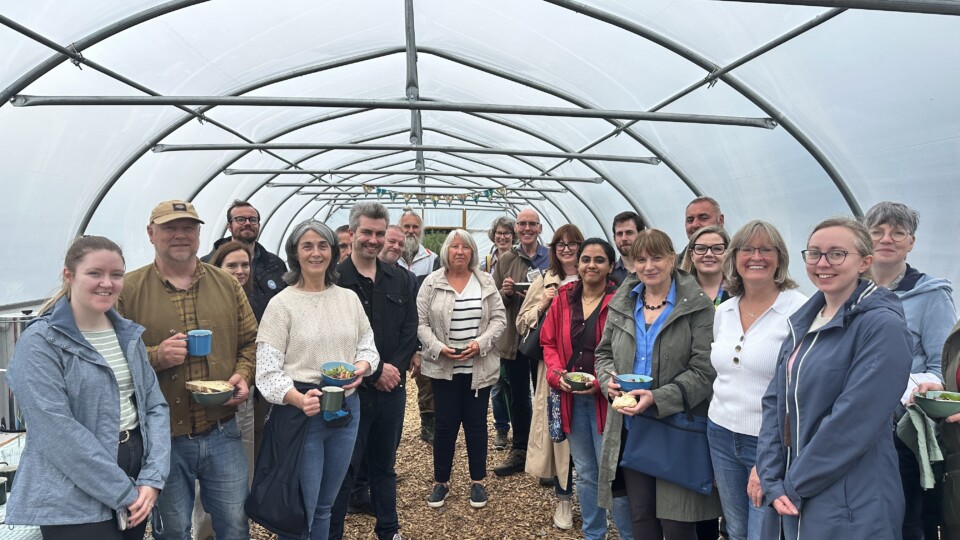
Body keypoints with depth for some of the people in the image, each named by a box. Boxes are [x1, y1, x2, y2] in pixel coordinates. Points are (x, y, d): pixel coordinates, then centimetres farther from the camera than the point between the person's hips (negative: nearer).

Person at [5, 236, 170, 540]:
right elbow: (58, 432, -20)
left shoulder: (128, 334, 6)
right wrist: (124, 493, -17)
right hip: (75, 503, -6)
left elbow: (155, 405, 5)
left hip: (136, 486, 6)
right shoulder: (40, 343, -13)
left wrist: (152, 478, -7)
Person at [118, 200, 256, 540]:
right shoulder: (128, 289, -5)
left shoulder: (227, 285, 5)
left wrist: (243, 375, -7)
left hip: (223, 432, 2)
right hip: (163, 438, -2)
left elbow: (251, 342, 10)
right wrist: (155, 357, -21)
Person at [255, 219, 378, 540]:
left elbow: (368, 347, 12)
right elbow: (267, 371, -12)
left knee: (325, 505, 20)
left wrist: (360, 368, -11)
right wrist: (299, 399, -29)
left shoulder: (349, 298, 6)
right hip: (301, 413, -4)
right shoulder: (281, 303, -8)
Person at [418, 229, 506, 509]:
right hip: (443, 367, -1)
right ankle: (441, 482, 22)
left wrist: (481, 342, -12)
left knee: (476, 423, 10)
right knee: (445, 424, 5)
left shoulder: (485, 282, 4)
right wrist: (439, 347, -15)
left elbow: (498, 318, 3)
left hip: (479, 366, 1)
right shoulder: (431, 283, -1)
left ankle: (477, 481, 25)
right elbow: (421, 323, -2)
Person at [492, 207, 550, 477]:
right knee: (517, 396, 13)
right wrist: (505, 292, -12)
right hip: (513, 338, 2)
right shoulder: (506, 260, 5)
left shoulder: (552, 258, 0)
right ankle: (519, 451, 28)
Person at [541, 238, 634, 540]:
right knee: (585, 473, 18)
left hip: (605, 397, -5)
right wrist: (556, 374, -6)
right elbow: (549, 343, 10)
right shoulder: (563, 299, 5)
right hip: (571, 397, 5)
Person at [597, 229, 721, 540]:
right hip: (631, 429, 5)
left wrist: (658, 398, -22)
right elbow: (604, 353, 17)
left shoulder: (697, 306, -8)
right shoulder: (621, 304, 8)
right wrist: (609, 379, -5)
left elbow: (705, 369, -13)